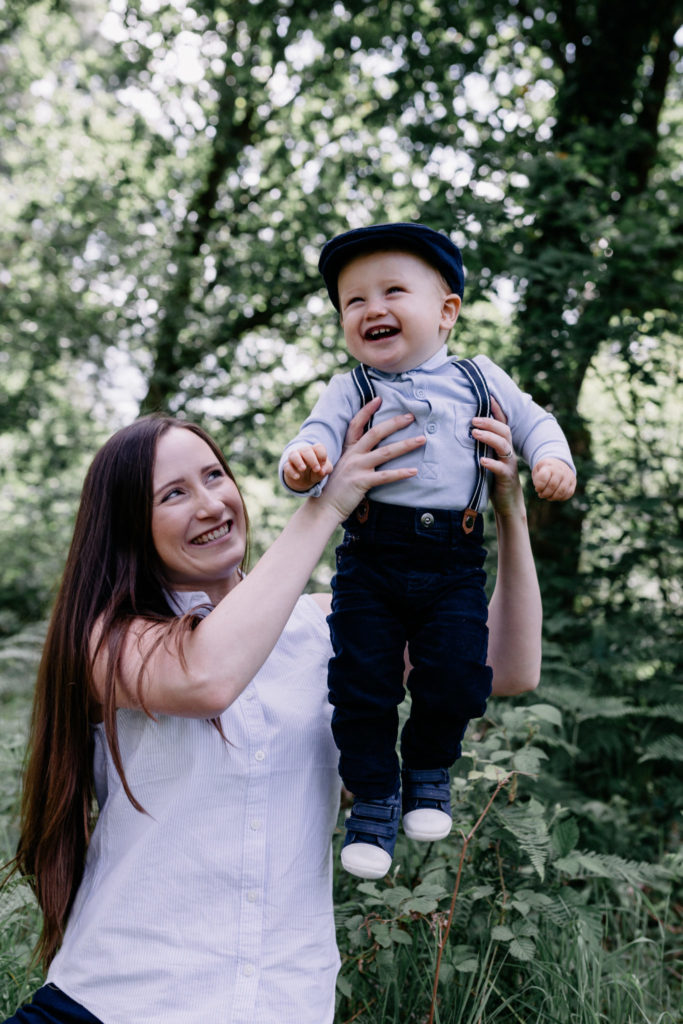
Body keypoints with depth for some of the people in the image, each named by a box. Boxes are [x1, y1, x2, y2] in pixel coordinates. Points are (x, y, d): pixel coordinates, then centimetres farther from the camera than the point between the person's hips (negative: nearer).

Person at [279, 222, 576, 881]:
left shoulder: (480, 380, 10)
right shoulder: (350, 391, 6)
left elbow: (533, 422, 16)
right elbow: (319, 435, -6)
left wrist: (552, 459, -4)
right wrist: (302, 462, -30)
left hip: (454, 561, 0)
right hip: (370, 559, 0)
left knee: (457, 681, -4)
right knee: (362, 685, 1)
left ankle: (428, 770, 27)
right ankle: (373, 802, 22)